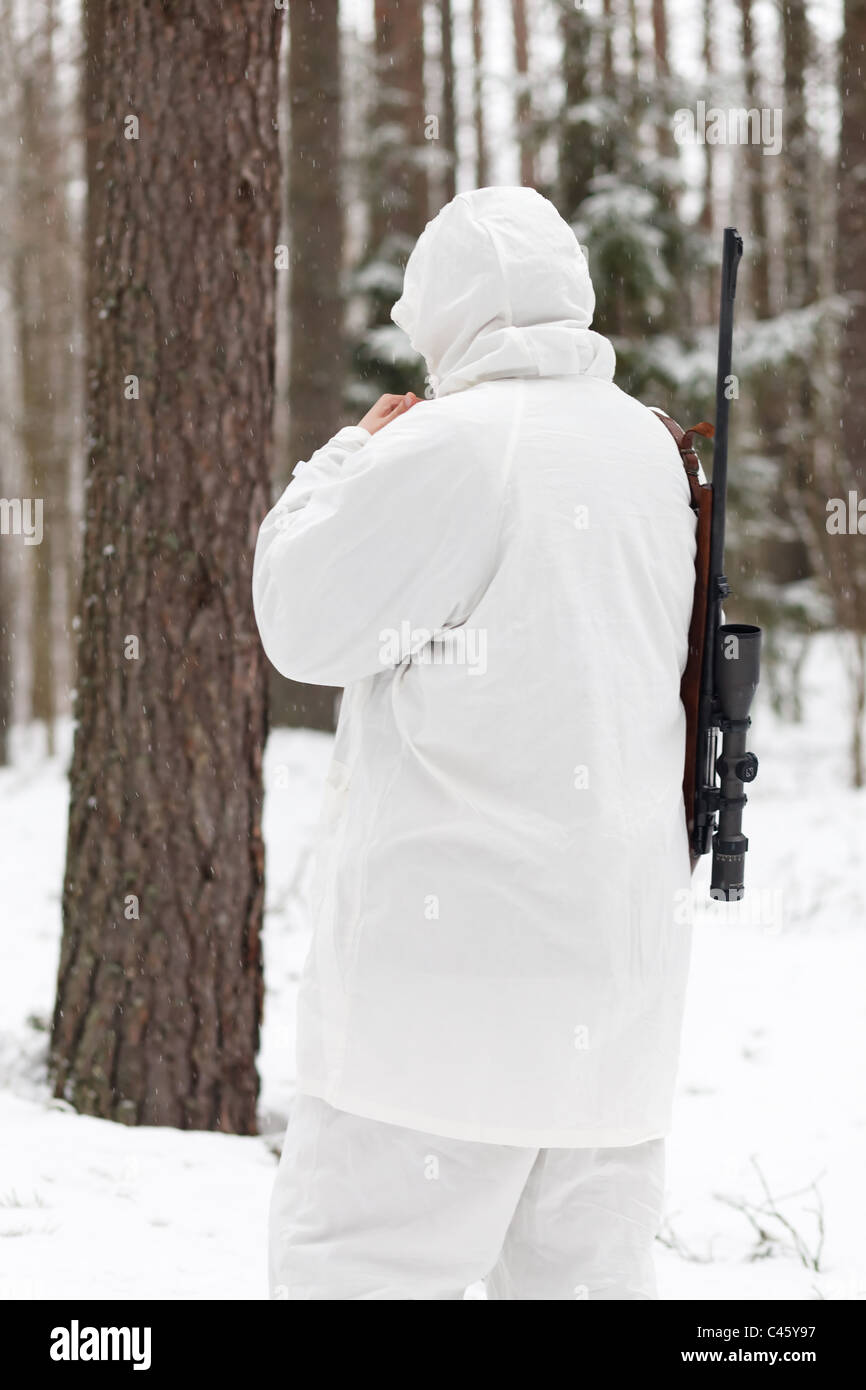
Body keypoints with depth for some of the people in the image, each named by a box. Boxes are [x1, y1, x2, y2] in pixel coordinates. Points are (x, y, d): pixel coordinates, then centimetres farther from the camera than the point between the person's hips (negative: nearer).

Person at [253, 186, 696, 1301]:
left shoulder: (447, 448, -13)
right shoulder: (649, 450, 11)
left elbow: (302, 624, -4)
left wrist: (350, 456, 10)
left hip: (457, 953, -7)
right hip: (625, 949, 8)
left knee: (353, 1261, -2)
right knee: (586, 1263, 11)